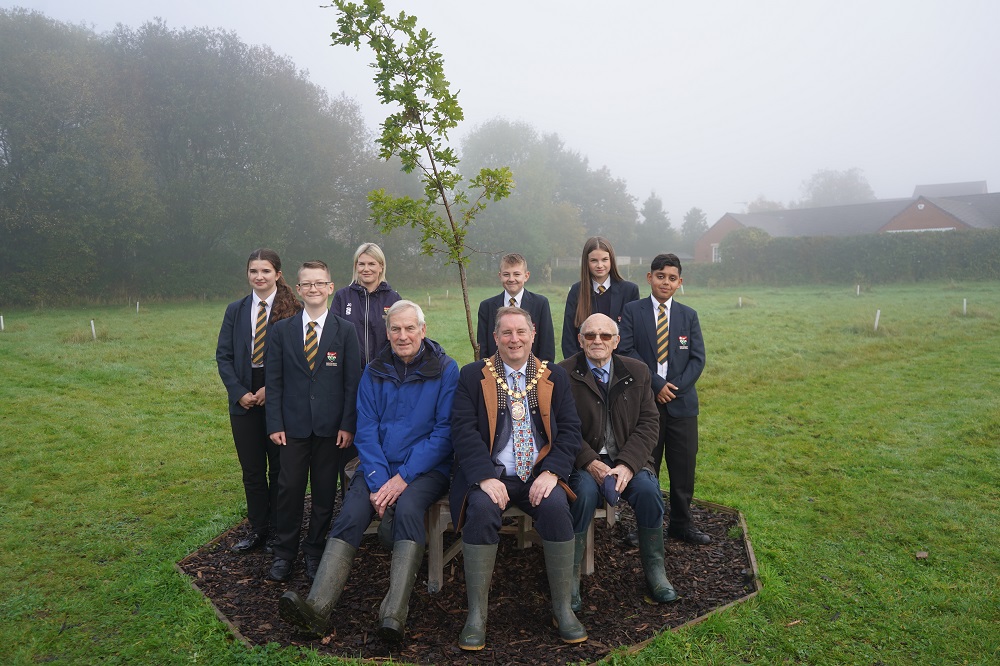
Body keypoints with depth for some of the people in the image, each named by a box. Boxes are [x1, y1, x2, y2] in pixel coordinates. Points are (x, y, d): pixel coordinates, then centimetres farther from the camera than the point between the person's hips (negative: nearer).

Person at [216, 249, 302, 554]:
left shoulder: (292, 310, -5)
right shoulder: (235, 310, 8)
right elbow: (223, 355, 6)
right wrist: (239, 392, -6)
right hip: (244, 400, 4)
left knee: (279, 468, 7)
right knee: (252, 469, 11)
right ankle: (258, 528, 25)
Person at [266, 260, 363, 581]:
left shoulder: (345, 331, 0)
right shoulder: (283, 329, 4)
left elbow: (352, 382, -1)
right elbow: (274, 381, 4)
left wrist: (348, 425, -7)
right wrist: (274, 423, -3)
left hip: (330, 426, 0)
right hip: (293, 425, 1)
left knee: (325, 492, 8)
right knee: (289, 488, 4)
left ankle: (315, 552, 24)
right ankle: (284, 553, 22)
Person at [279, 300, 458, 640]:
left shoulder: (445, 370, -2)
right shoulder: (375, 372, 8)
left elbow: (444, 431, -7)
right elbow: (366, 431, 3)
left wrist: (404, 476, -15)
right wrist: (378, 481, -12)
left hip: (427, 468, -3)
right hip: (379, 467, 3)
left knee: (407, 508, -32)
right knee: (350, 514, -22)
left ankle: (393, 615, -36)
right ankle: (317, 607, -29)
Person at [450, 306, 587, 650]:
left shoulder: (554, 376, 12)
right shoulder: (473, 375, 5)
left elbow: (570, 429, 5)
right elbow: (463, 430, -5)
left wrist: (552, 472, -12)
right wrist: (485, 477, -19)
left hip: (540, 475, 1)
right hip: (490, 473, -1)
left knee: (556, 507, -28)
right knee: (481, 509, -31)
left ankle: (562, 606, -10)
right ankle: (476, 613, -16)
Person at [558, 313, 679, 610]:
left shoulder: (637, 371, 7)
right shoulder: (564, 374, -2)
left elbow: (648, 423, 2)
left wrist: (627, 464, -13)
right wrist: (589, 463, -20)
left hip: (628, 459, 2)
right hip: (584, 460, -2)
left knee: (648, 489, -25)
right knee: (584, 491, -31)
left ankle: (654, 569, -3)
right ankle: (570, 575, -14)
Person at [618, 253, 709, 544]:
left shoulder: (689, 316, 11)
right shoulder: (632, 311, 2)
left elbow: (698, 358, 5)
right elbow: (626, 351, -8)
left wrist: (675, 388, -9)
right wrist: (656, 384, -13)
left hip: (682, 402, 3)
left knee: (683, 468, 8)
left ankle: (681, 524, 23)